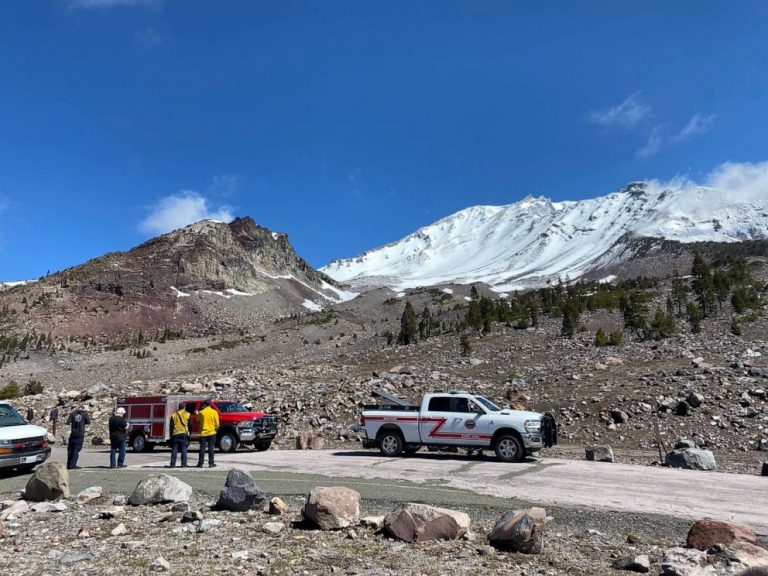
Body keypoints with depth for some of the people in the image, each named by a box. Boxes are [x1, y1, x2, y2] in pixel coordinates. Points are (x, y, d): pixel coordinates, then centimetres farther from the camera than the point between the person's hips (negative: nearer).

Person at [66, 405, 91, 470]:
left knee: (70, 449, 13)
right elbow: (88, 422, 0)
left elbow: (68, 422, -1)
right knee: (76, 450, 2)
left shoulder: (73, 413, 1)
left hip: (73, 434, 2)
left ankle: (69, 465, 16)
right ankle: (72, 465, -2)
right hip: (80, 434, -2)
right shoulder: (85, 413, -2)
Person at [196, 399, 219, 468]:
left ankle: (200, 463, 7)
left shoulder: (201, 412, -3)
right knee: (211, 448, 2)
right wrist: (216, 429, 15)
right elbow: (216, 423, -1)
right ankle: (211, 463, 1)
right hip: (211, 433, -1)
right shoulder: (214, 412, -3)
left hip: (203, 433, 1)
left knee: (202, 448, 5)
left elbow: (198, 421, 11)